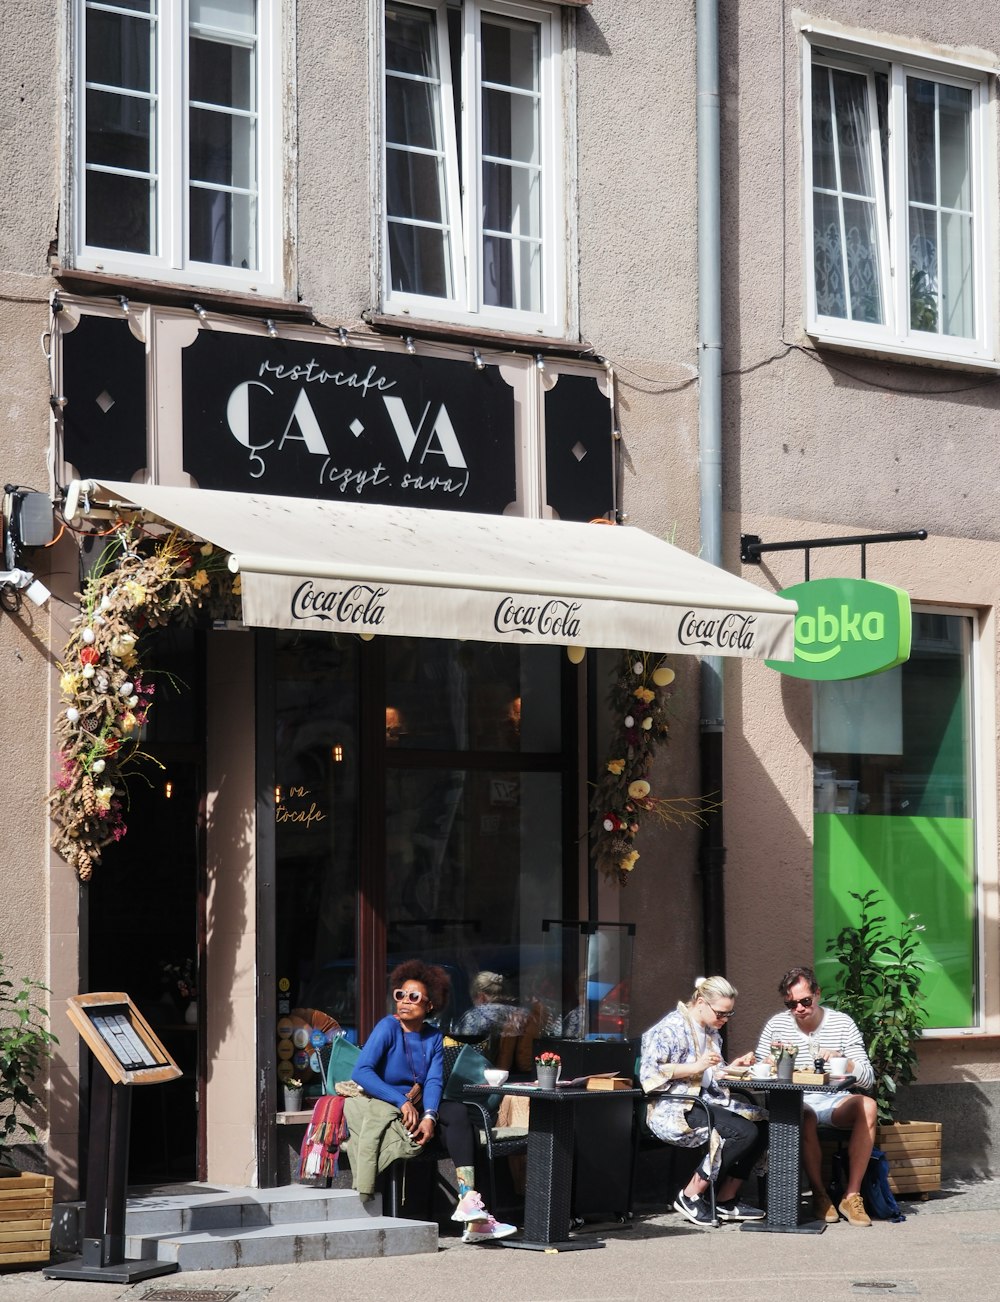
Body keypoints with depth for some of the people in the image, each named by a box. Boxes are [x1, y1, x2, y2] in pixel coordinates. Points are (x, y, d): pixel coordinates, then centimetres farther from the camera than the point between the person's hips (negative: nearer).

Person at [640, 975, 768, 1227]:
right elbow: (649, 1072, -17)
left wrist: (733, 1066, 9)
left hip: (706, 1102, 9)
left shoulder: (711, 1032, 20)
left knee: (762, 1124, -11)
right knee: (744, 1132, -25)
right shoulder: (672, 1028, -9)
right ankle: (690, 1196, -15)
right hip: (675, 1110, -9)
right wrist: (696, 1066, -22)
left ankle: (726, 1199, -5)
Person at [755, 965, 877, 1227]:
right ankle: (819, 1196, -18)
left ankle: (852, 1196, -27)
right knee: (805, 1117, -37)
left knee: (868, 1106, -31)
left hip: (836, 1102, 1)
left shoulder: (842, 1023, 2)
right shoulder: (776, 1025, 5)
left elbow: (867, 1079, -4)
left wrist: (842, 1061, -23)